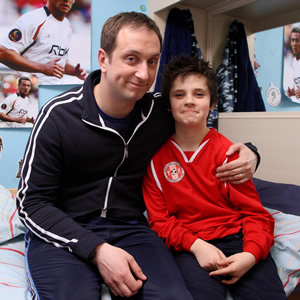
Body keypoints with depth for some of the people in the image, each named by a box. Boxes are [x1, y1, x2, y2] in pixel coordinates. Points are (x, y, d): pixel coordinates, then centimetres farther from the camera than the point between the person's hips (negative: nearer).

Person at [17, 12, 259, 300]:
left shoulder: (161, 113, -1)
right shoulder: (58, 115, -10)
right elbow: (32, 203, -8)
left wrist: (246, 154, -5)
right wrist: (96, 249, -20)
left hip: (129, 229, 3)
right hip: (63, 233, -2)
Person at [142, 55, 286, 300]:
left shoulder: (228, 152, 0)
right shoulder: (156, 156, 1)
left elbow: (255, 213, 1)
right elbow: (159, 220, 1)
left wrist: (250, 254, -18)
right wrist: (196, 245, -15)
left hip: (235, 237, 2)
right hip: (188, 245, -1)